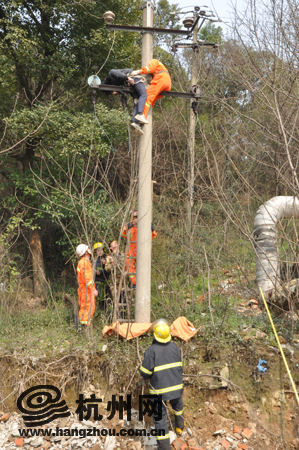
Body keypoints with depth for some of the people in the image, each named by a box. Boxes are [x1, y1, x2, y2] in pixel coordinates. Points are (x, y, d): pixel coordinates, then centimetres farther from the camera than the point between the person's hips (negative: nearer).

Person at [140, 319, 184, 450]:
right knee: (178, 406, 34)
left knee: (160, 418, 6)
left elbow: (145, 373, -17)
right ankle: (179, 427, 56)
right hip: (176, 387, 5)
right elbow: (179, 368, 4)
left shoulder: (151, 350, -21)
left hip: (159, 390, -5)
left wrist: (147, 377, 6)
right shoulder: (175, 347, -6)